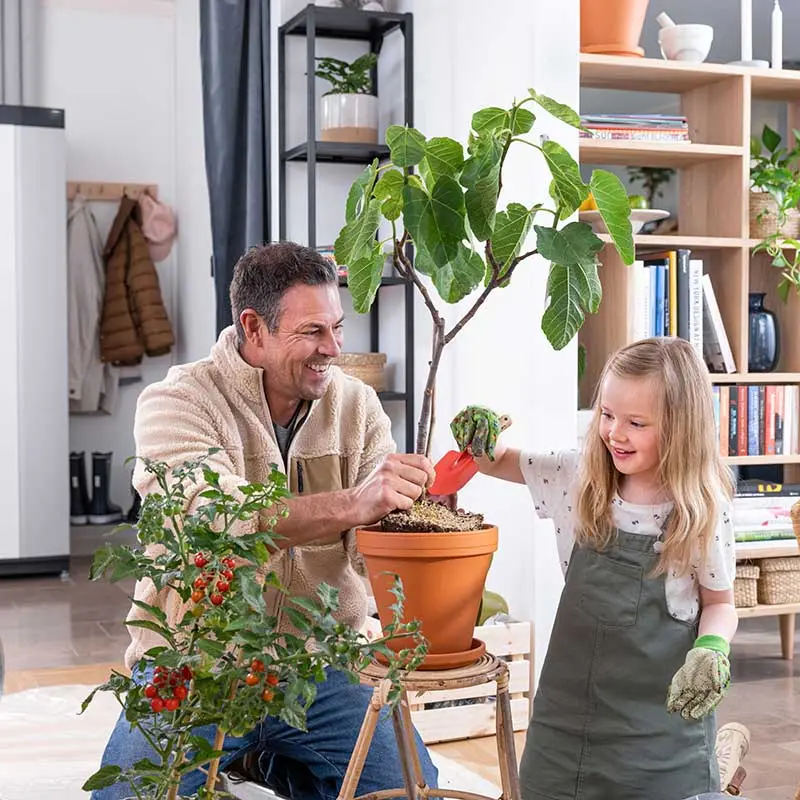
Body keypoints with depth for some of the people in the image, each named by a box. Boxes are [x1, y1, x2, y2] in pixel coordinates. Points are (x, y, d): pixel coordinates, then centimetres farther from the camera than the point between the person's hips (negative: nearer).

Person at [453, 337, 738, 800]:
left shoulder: (704, 511, -9)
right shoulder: (580, 479, -1)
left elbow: (720, 604, 2)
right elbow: (501, 463, 11)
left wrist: (711, 650, -17)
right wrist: (479, 445, -10)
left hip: (662, 714, -3)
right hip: (569, 705, 4)